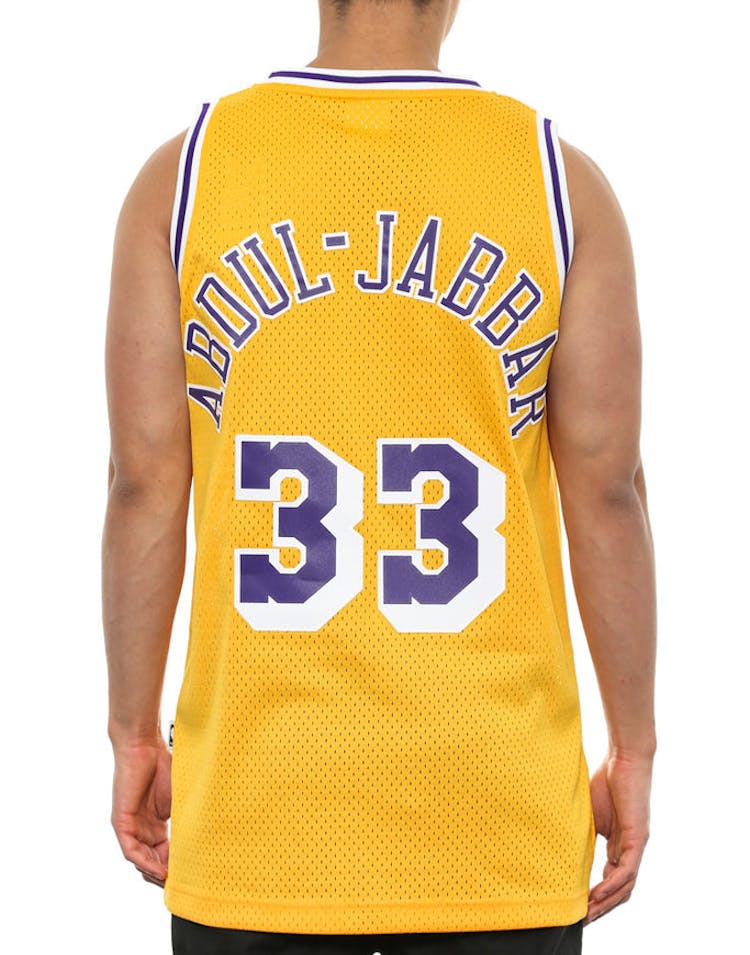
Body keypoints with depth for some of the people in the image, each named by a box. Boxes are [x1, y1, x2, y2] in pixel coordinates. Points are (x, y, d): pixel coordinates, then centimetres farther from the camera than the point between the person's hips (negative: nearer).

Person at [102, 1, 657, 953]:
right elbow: (606, 490, -3)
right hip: (496, 809, 0)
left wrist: (135, 736, 7)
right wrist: (633, 750, 5)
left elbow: (146, 481, -1)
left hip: (258, 798, 1)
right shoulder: (563, 180, -2)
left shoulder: (183, 172, 0)